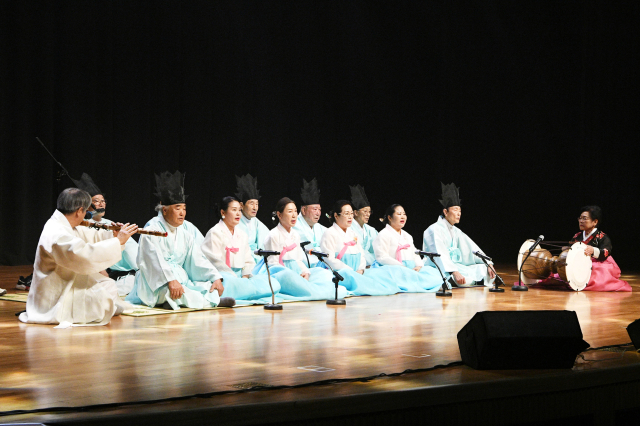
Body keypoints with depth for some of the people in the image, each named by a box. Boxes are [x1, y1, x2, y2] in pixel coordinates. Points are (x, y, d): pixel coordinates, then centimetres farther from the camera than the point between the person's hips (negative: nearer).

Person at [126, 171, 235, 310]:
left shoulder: (185, 234, 16)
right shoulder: (152, 229, -7)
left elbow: (198, 259, 11)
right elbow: (155, 259, -22)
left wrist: (216, 278, -5)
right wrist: (171, 280, -36)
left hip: (180, 279, 7)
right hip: (157, 283, -7)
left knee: (210, 286, -11)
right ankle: (213, 301, -33)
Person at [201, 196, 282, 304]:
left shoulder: (242, 234, 22)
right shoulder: (215, 233, 1)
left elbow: (248, 260, 18)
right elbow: (215, 262, -9)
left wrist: (245, 276, -4)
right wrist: (235, 278, -16)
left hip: (240, 276, 6)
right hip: (222, 274, -6)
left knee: (274, 283, -17)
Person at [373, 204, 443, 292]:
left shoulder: (407, 236, 30)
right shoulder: (383, 235, 4)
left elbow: (415, 254, 23)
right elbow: (382, 258, -9)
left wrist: (418, 265, -1)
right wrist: (402, 267, -18)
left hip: (411, 270, 8)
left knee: (434, 272, -19)